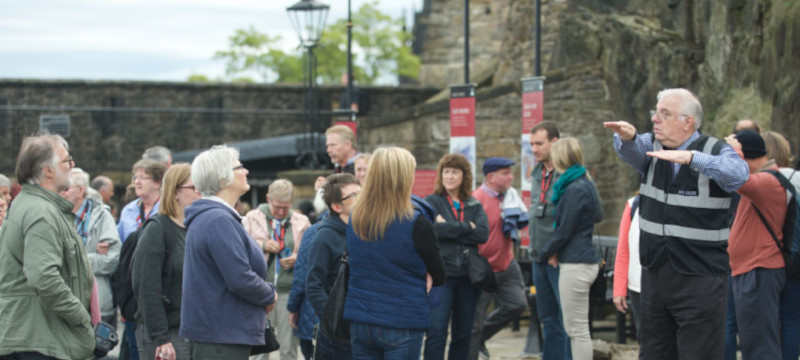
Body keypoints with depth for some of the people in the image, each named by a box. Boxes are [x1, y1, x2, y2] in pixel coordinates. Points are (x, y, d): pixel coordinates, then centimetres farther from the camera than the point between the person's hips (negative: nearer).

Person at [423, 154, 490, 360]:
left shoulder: (474, 206, 13)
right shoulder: (432, 202, 4)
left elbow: (483, 234, -4)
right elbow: (432, 229, -15)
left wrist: (449, 228, -9)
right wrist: (467, 227, -8)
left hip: (467, 275, 4)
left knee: (463, 335, 8)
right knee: (437, 332, -11)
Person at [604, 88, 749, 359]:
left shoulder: (715, 151, -7)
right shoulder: (653, 148, 8)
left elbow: (738, 173, -27)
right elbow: (633, 150, -12)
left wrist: (691, 158, -41)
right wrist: (627, 137, -35)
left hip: (700, 278, -5)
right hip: (654, 273, 5)